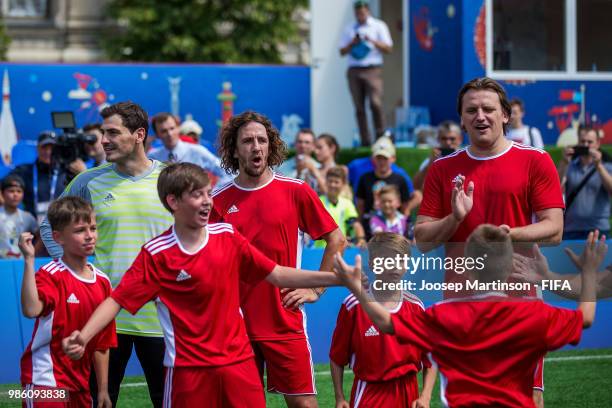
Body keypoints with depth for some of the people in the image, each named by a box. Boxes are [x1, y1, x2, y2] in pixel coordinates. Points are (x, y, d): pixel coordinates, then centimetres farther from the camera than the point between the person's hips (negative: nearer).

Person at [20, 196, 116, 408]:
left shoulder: (102, 281, 7)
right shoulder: (51, 275, -11)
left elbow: (102, 345, 12)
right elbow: (31, 309, -34)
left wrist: (103, 390, 13)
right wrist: (29, 260, -34)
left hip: (80, 383, 7)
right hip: (47, 381, -7)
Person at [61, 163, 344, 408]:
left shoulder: (227, 236, 4)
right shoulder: (156, 254, -6)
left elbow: (277, 275, 6)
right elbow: (117, 300, -8)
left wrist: (336, 278, -1)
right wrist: (82, 337, -24)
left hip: (238, 360, 3)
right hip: (188, 368, -3)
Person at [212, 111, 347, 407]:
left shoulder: (296, 191, -1)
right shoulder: (218, 201, 3)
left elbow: (336, 240, 6)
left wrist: (315, 290, 1)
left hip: (285, 323, -1)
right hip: (236, 324, 1)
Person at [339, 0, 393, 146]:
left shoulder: (378, 26, 8)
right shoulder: (349, 29, 15)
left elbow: (388, 48, 3)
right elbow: (342, 52, 13)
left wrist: (372, 41, -10)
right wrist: (352, 44, -5)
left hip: (372, 70, -3)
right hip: (354, 70, 3)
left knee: (375, 103, -19)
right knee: (359, 107, 1)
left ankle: (381, 137, -10)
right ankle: (365, 140, 4)